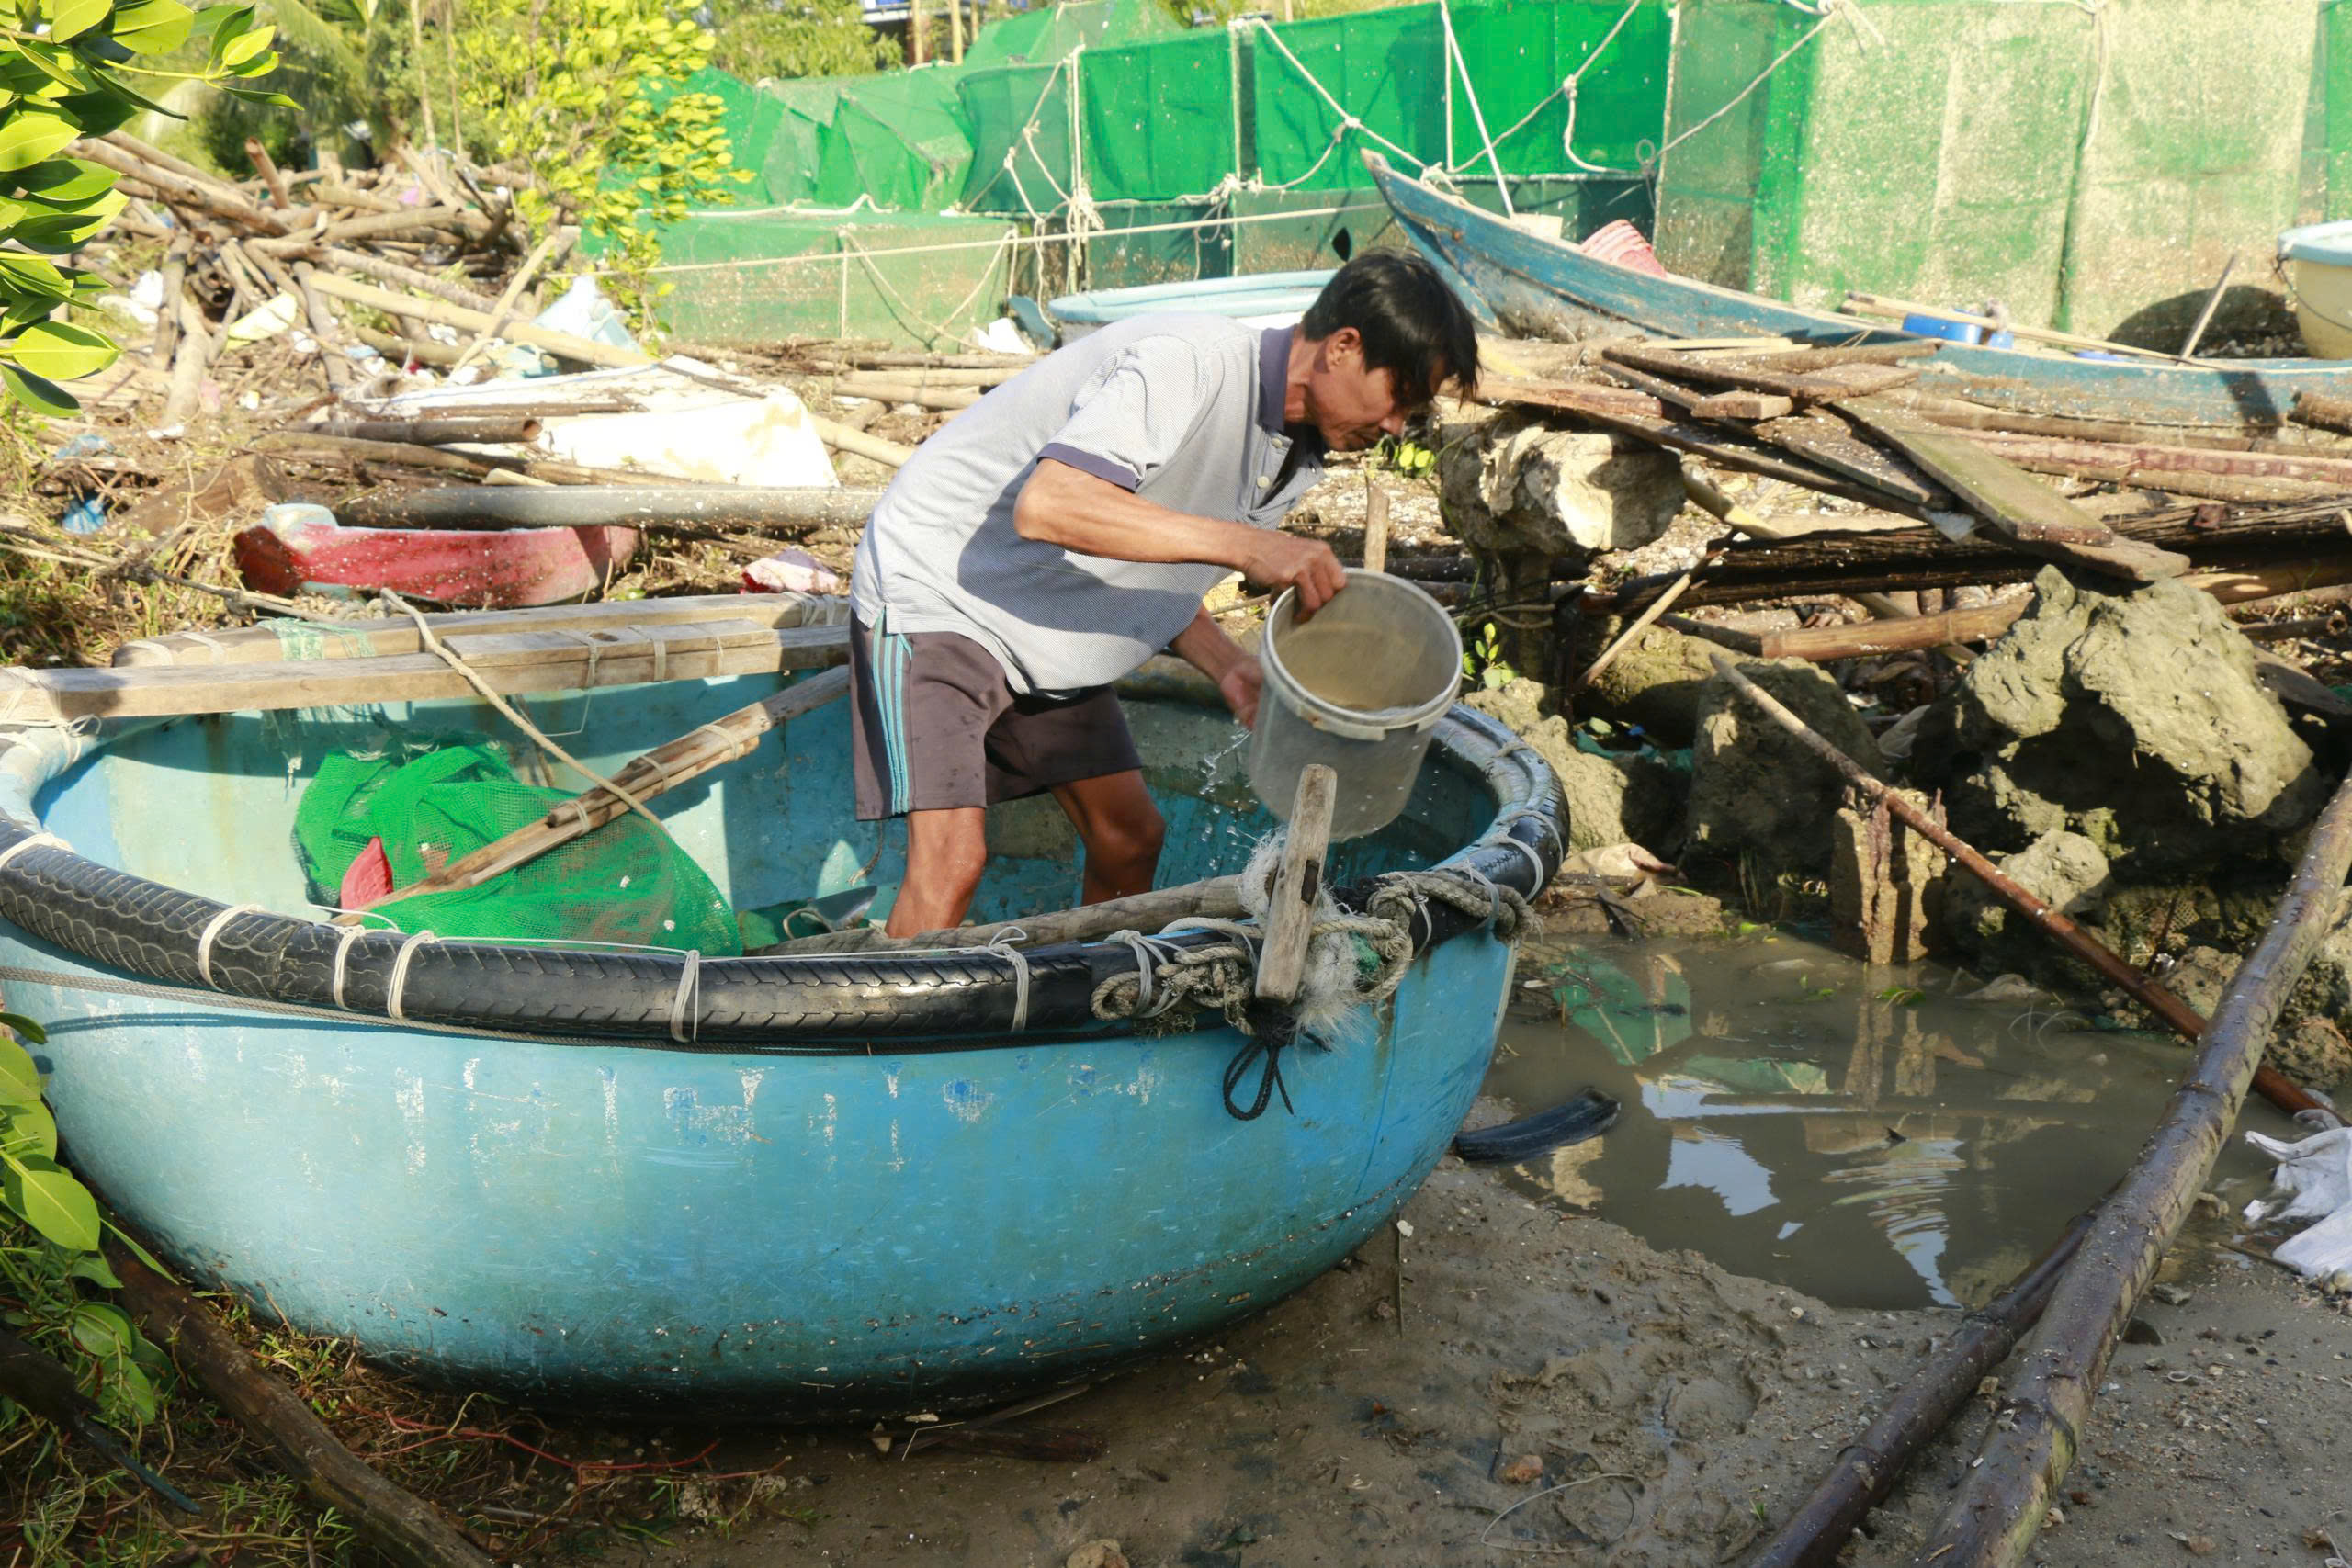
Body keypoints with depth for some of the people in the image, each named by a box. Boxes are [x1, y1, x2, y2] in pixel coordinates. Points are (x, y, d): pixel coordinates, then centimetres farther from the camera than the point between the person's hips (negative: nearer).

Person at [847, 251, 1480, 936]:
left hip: (1049, 633, 9)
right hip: (934, 590, -9)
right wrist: (1243, 544, -40)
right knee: (953, 854, -20)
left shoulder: (1299, 453, 2)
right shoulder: (1186, 365, -27)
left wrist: (1229, 667, -9)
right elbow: (1046, 505, -40)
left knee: (1130, 836, 8)